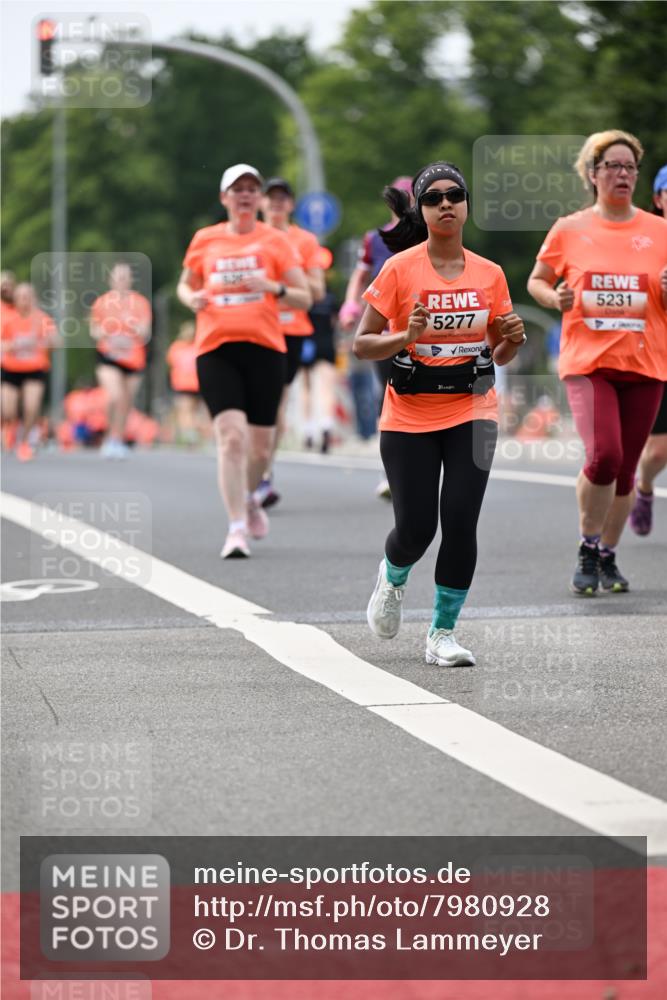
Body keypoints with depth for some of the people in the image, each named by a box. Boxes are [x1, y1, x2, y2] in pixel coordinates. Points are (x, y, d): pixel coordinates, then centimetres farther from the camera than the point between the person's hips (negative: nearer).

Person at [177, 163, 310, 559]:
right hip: (216, 349, 0)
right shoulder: (205, 240, 10)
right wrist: (191, 298, 1)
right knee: (231, 436, -17)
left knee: (261, 445, 6)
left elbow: (304, 299, 4)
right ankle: (237, 528, -17)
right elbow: (185, 284, 25)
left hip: (265, 348, 0)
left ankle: (249, 498, 39)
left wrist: (273, 288, -16)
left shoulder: (275, 241, 6)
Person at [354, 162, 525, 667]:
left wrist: (513, 340, -9)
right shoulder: (400, 269, -7)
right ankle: (393, 578, 35)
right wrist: (406, 337, -23)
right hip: (410, 417, -2)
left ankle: (443, 633, 4)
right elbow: (362, 344, -5)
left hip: (472, 413, 2)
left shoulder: (490, 275, 3)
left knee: (460, 523, -9)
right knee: (416, 529, -2)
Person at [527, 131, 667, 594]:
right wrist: (555, 299, -7)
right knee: (604, 455, -19)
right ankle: (587, 550, 1)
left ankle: (609, 557, 23)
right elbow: (537, 281, 14)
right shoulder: (569, 230, 3)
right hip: (588, 361, -2)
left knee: (625, 467, 5)